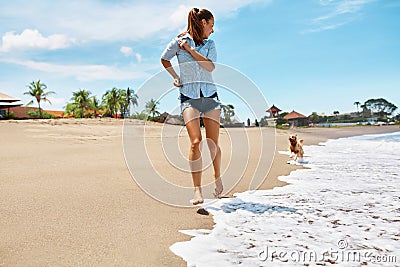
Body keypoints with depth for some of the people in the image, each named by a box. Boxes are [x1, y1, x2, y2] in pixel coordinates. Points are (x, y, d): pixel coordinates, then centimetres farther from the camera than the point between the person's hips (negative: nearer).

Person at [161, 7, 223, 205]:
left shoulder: (209, 44, 12)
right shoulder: (178, 42, 5)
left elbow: (210, 67, -4)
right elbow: (164, 59, 21)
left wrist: (190, 49, -7)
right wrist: (175, 77, 13)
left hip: (210, 96, 3)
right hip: (189, 97, -2)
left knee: (213, 143, 0)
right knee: (196, 142, -16)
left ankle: (217, 177, 26)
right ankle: (197, 190, -11)